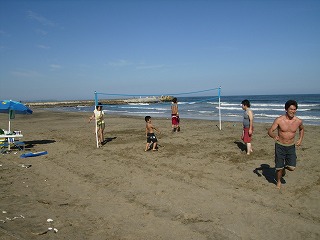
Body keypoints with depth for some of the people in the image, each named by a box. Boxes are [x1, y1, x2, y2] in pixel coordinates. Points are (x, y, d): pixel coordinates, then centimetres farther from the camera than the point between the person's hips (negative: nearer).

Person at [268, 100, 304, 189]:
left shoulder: (298, 121, -7)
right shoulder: (279, 120, -15)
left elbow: (302, 129, 17)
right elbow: (270, 131, -13)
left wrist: (300, 139, 3)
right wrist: (274, 136, -35)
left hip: (291, 146, 2)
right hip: (280, 146, -2)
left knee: (292, 168, -5)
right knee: (279, 167, 4)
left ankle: (284, 167, 31)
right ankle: (278, 182, 31)